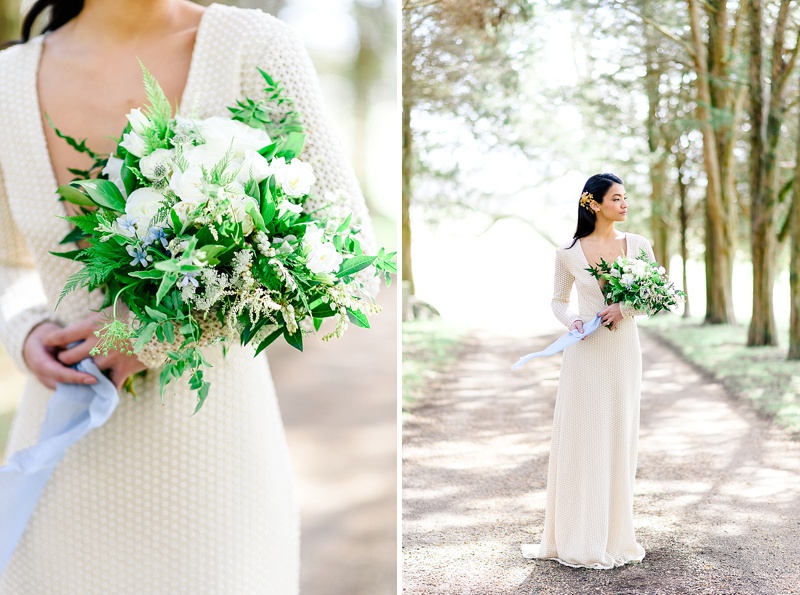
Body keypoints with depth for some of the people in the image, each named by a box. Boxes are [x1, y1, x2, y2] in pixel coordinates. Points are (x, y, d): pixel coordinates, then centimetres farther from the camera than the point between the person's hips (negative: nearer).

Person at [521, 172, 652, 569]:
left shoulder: (638, 246, 3)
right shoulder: (569, 253, 0)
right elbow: (558, 301, 10)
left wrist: (625, 308, -11)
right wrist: (571, 320, -11)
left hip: (623, 350, 1)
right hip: (585, 353, -1)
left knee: (619, 439, 6)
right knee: (579, 439, 1)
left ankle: (614, 535, 18)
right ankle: (577, 537, 11)